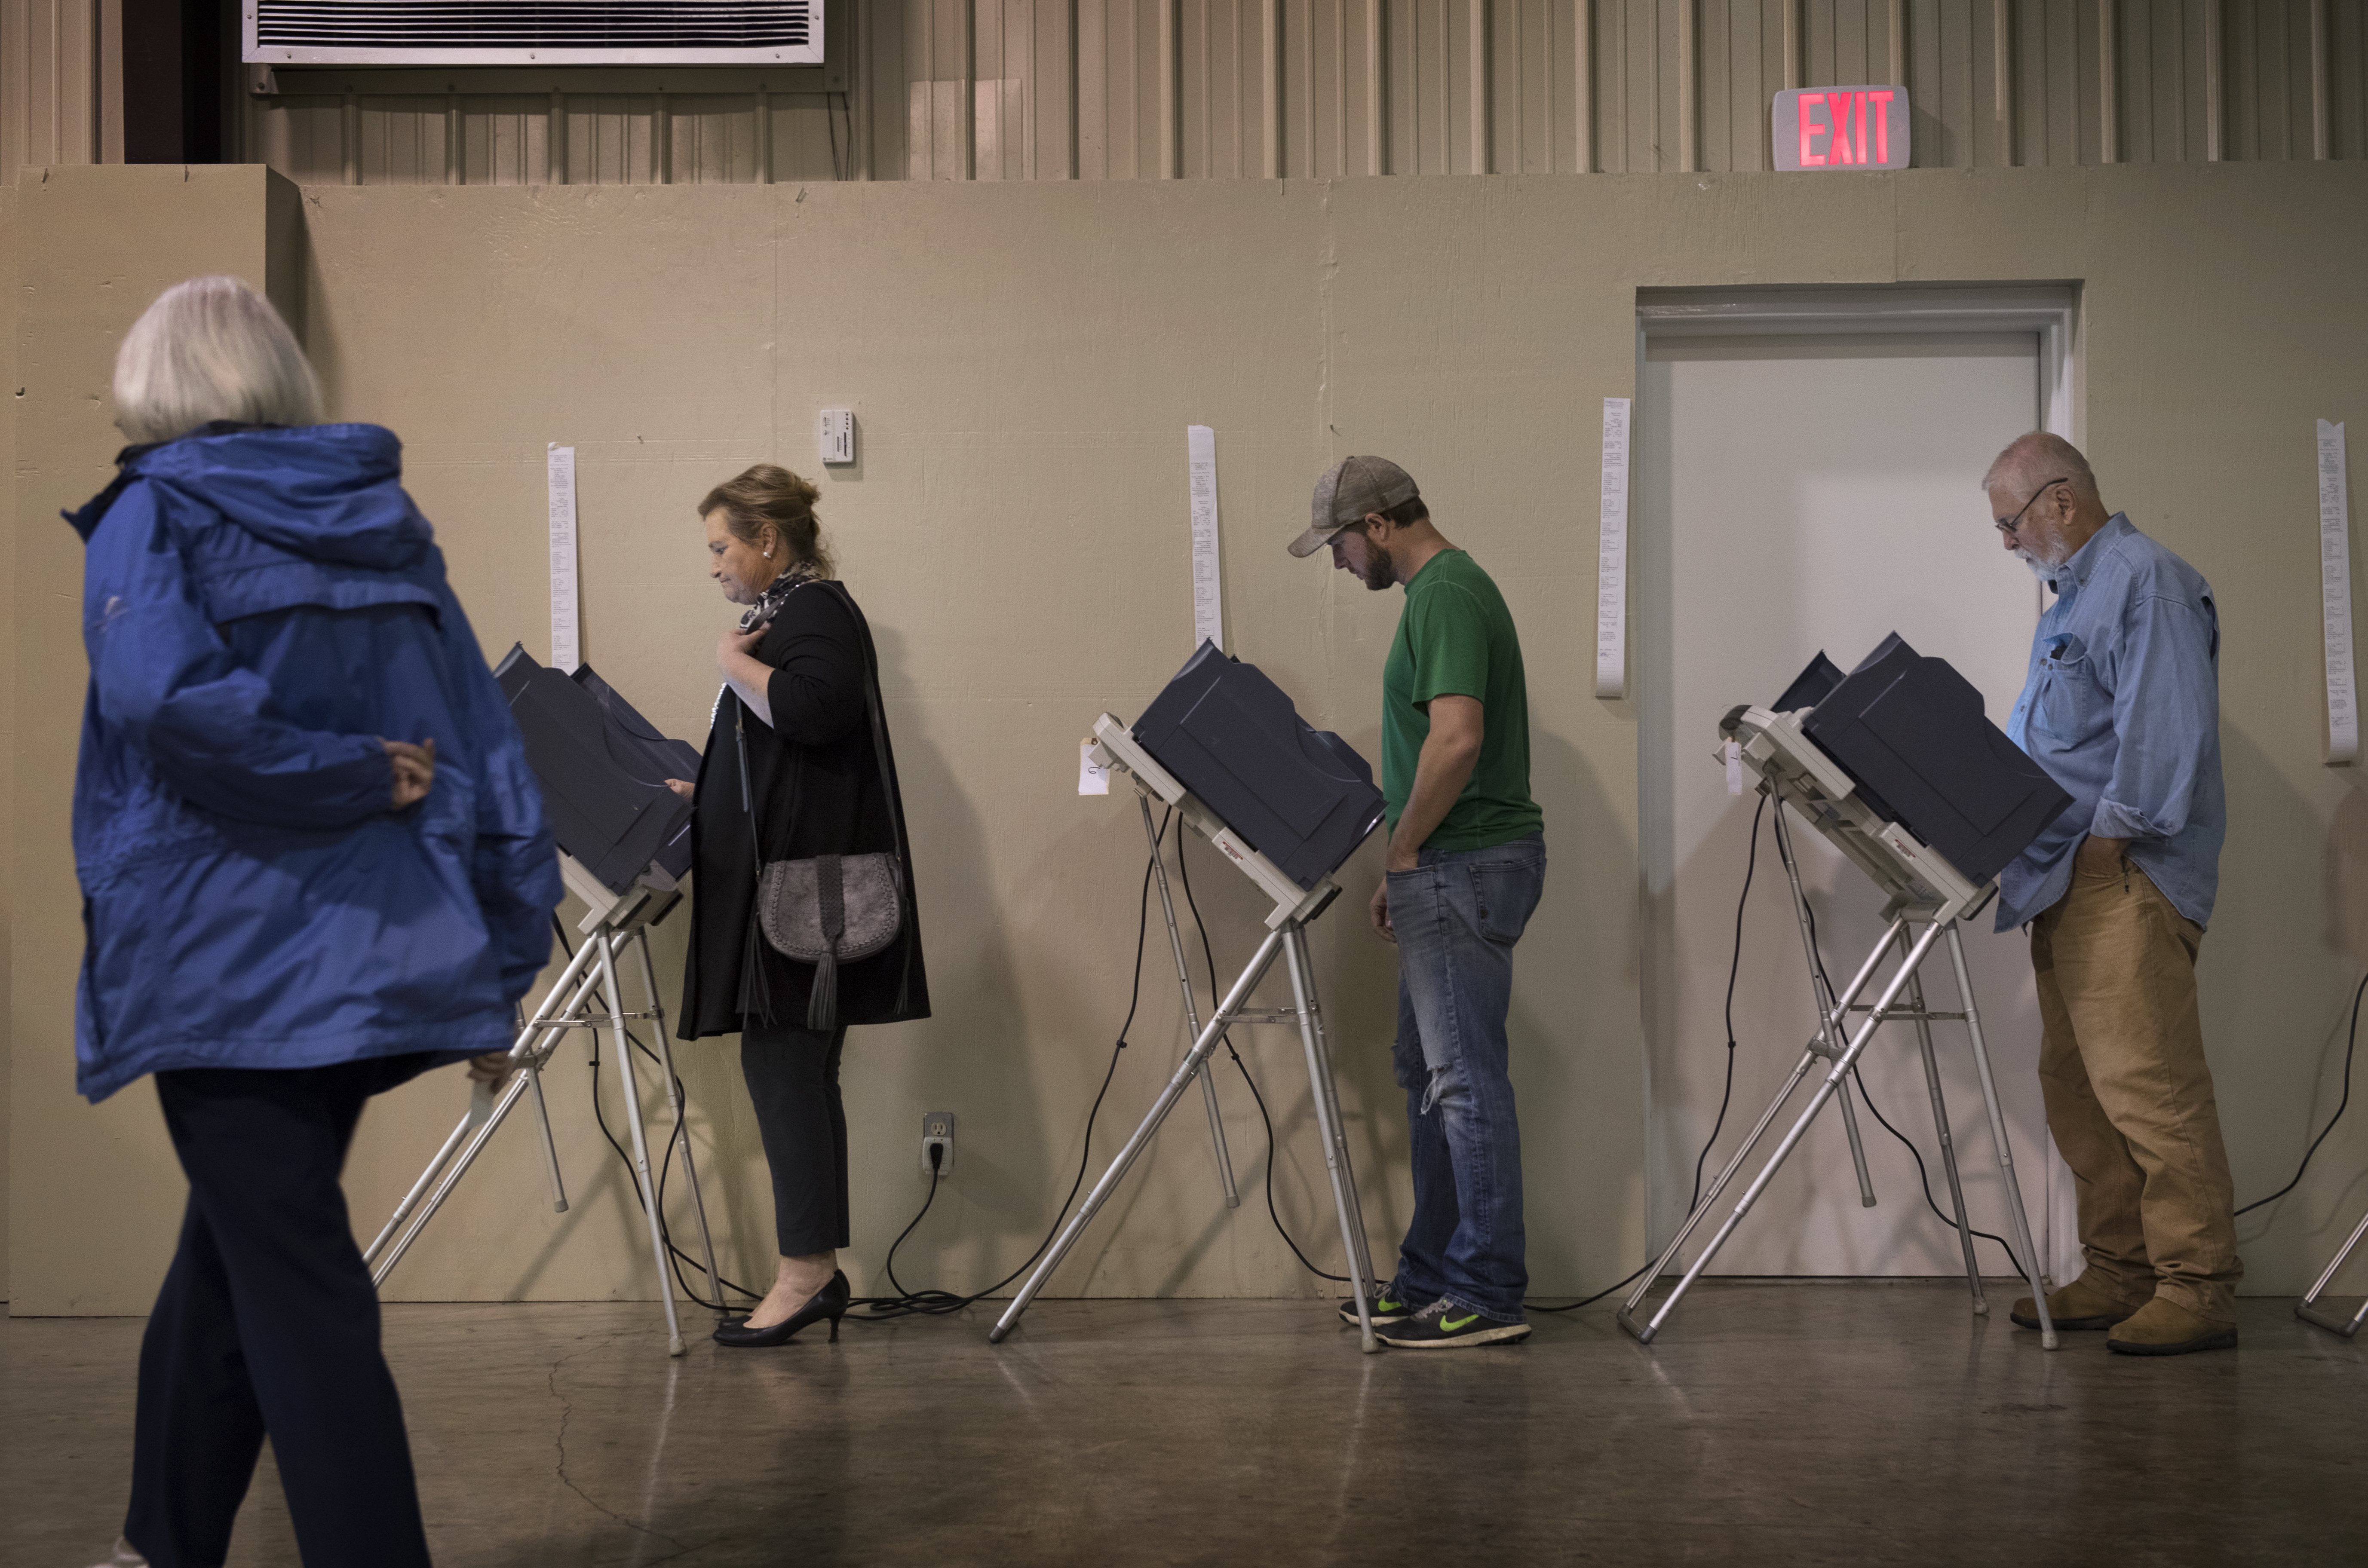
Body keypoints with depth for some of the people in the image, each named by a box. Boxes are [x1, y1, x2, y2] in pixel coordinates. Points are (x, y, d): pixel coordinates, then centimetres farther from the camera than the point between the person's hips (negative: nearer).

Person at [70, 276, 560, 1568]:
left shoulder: (155, 512, -5)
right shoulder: (393, 529, 11)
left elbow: (163, 693, -26)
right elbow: (488, 751, 8)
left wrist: (360, 778, -15)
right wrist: (504, 965, 10)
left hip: (229, 966, -6)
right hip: (378, 961, 6)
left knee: (299, 1296, -1)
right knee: (233, 1250, 22)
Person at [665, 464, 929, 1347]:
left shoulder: (818, 613, -9)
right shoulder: (782, 615, 21)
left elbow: (809, 710, -28)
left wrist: (733, 663, -14)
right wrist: (703, 794, 22)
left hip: (804, 884, -10)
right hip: (777, 878, 10)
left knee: (781, 1064, -9)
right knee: (795, 1071, 9)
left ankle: (805, 1270, -5)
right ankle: (817, 1272, 13)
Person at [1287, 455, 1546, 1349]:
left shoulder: (1446, 596, -16)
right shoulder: (1445, 588, 17)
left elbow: (1456, 739, -27)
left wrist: (1402, 848, -15)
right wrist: (1405, 868, 20)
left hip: (1464, 870, -11)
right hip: (1448, 871, 11)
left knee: (1465, 1079, -6)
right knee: (1430, 1075, 15)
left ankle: (1488, 1297, 0)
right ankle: (1431, 1280, 23)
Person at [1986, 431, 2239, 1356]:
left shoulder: (2146, 580, -9)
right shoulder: (2073, 596, 24)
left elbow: (2166, 727, -19)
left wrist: (2113, 832, -21)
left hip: (2127, 872, -10)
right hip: (2066, 880, 11)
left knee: (2144, 1081, -13)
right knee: (2077, 1086, 10)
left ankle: (2196, 1287, -10)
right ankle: (2117, 1274, 15)